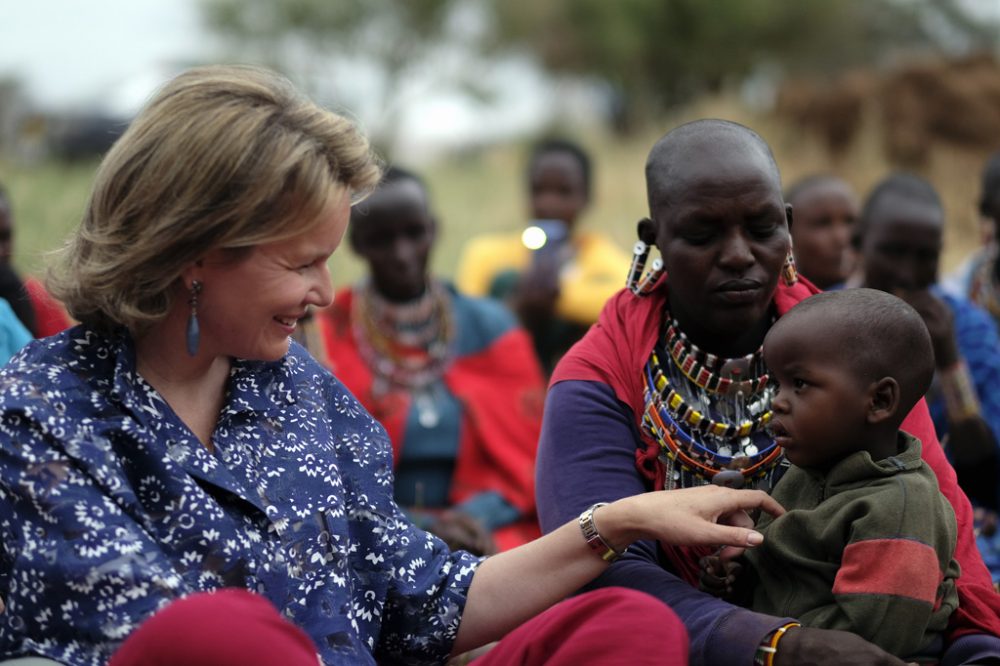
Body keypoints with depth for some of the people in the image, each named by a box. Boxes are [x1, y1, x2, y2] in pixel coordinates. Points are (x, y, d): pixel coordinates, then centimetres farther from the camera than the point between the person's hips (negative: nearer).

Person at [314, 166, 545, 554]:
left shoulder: (489, 326, 12)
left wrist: (478, 515, -9)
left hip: (486, 533, 2)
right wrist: (411, 524, -13)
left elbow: (530, 451, 10)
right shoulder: (324, 340, 5)